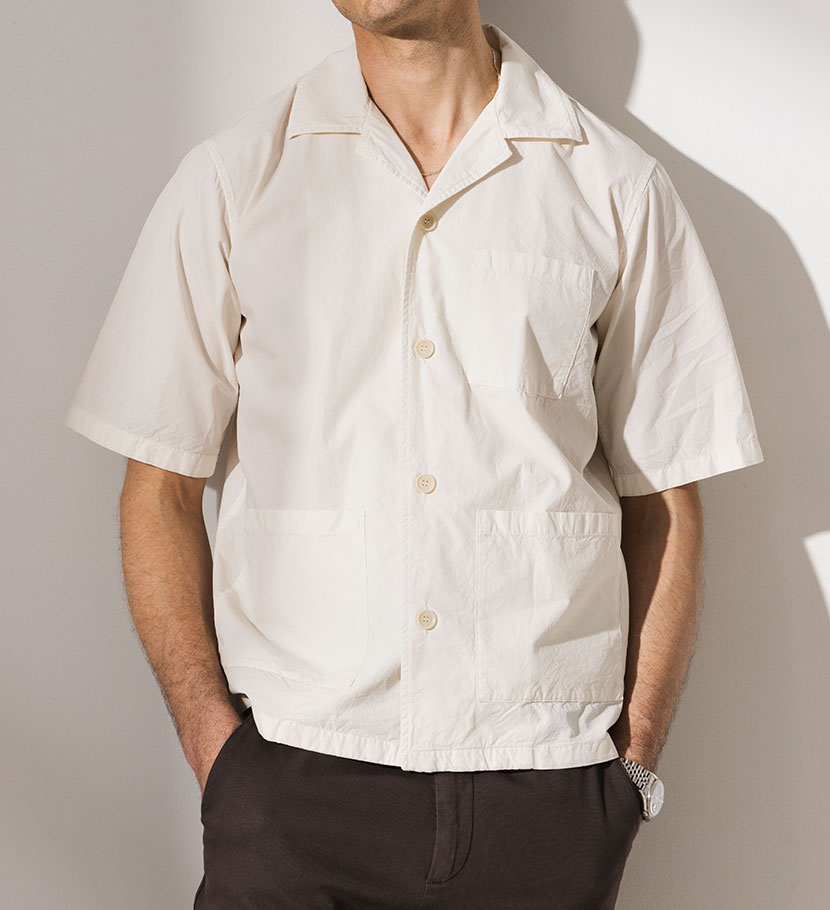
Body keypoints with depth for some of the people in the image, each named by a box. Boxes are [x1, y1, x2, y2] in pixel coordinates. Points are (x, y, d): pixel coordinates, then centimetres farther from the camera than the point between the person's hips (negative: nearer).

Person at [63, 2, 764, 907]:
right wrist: (216, 749, -5)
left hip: (551, 783, 1)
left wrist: (633, 762, -1)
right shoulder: (230, 178, 2)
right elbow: (160, 492, 2)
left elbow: (663, 503, 5)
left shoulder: (621, 188, 2)